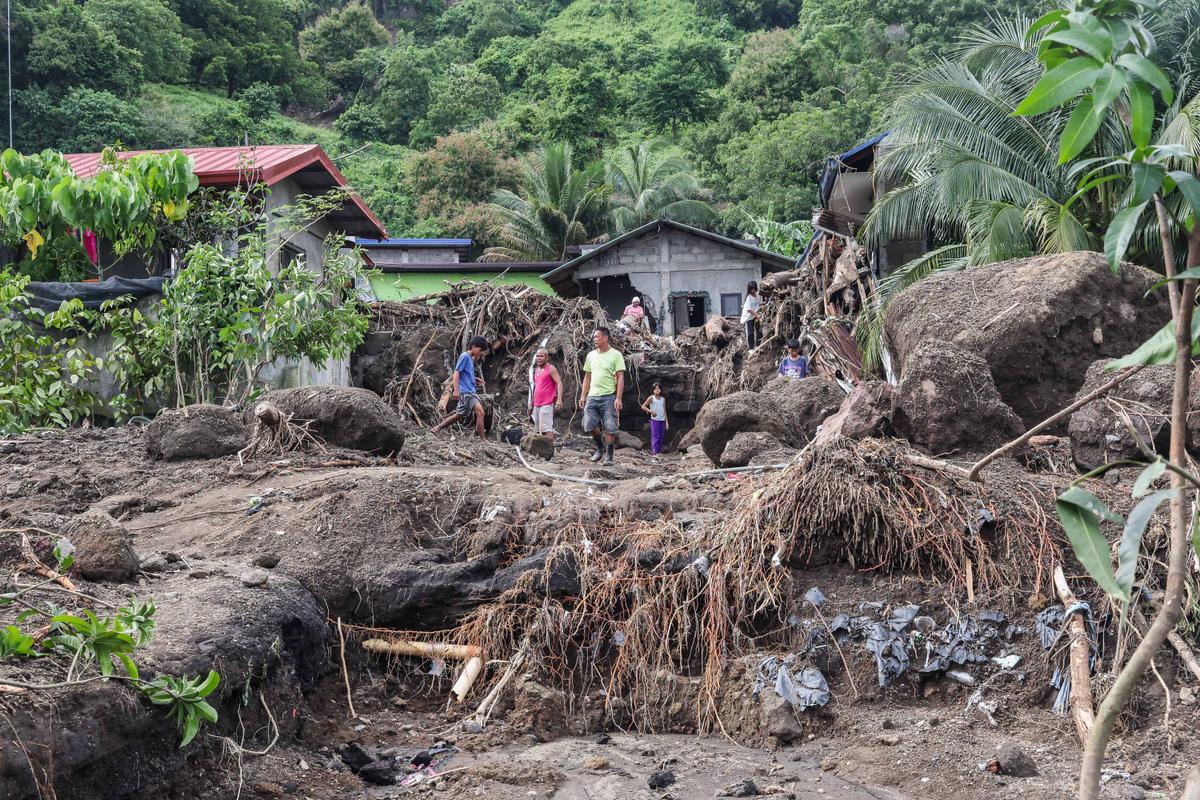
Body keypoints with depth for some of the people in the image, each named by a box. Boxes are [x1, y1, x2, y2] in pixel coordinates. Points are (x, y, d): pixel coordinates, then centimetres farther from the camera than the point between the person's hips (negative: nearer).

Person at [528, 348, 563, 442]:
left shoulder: (550, 369, -4)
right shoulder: (536, 370, 19)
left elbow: (559, 383, -12)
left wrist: (559, 399, -25)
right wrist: (531, 404, 22)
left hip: (546, 405, -8)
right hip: (536, 405, 8)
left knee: (547, 429, -15)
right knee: (537, 431, 6)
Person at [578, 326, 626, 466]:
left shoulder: (615, 355, -3)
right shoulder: (591, 355, 13)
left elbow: (620, 378, -6)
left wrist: (618, 398, -14)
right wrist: (583, 396, 10)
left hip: (608, 396, -5)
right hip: (592, 396, 5)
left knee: (609, 428, -4)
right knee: (589, 425, -2)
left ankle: (609, 456, 5)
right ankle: (600, 447, 23)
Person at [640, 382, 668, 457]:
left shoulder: (663, 399, 14)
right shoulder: (651, 398, 1)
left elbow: (664, 411, 17)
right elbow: (643, 406, 1)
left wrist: (666, 422, 12)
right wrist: (650, 411, -14)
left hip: (662, 420, 5)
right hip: (654, 420, -5)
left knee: (661, 437, 4)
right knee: (655, 436, -12)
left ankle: (659, 451, 7)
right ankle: (654, 452, -15)